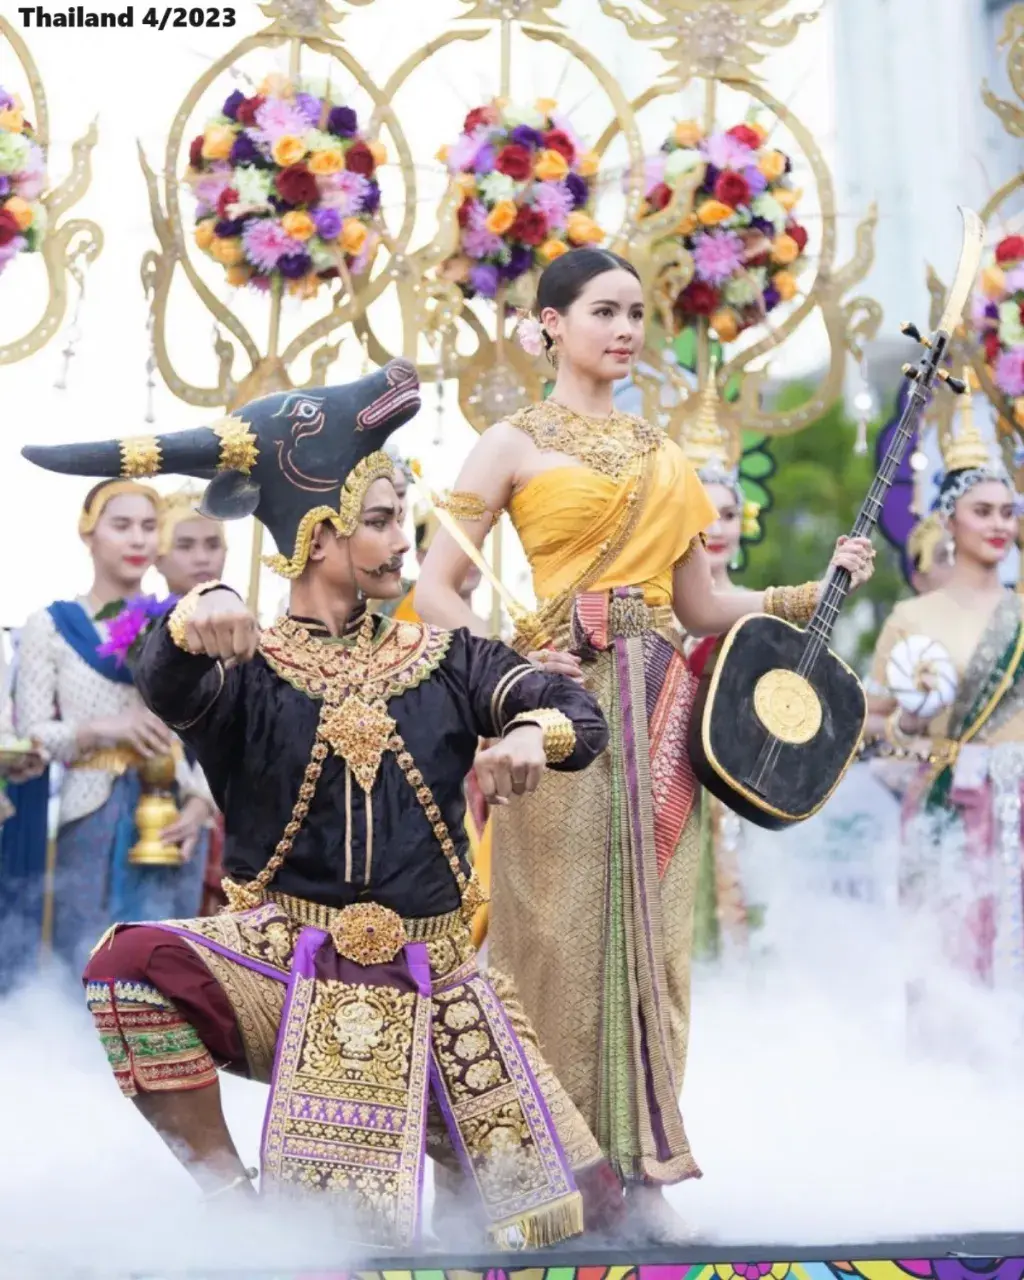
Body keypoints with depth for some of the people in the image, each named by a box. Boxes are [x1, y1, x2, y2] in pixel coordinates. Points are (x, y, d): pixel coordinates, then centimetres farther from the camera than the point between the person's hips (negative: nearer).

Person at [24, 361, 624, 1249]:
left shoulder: (443, 662, 10)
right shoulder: (249, 671, -2)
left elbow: (579, 712, 1)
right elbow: (170, 688, -24)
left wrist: (534, 734, -23)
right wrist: (193, 619, -47)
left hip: (428, 980, 3)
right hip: (286, 966, -2)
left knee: (579, 1210, -4)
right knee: (132, 965, -34)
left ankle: (433, 1138, 27)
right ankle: (227, 1187, -14)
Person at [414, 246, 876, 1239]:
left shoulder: (663, 454, 19)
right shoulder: (516, 442, 4)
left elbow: (699, 605, 17)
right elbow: (434, 588, -3)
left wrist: (818, 590, 7)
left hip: (659, 707, 5)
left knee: (650, 930, 3)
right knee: (563, 926, -5)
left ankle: (639, 1165, 8)